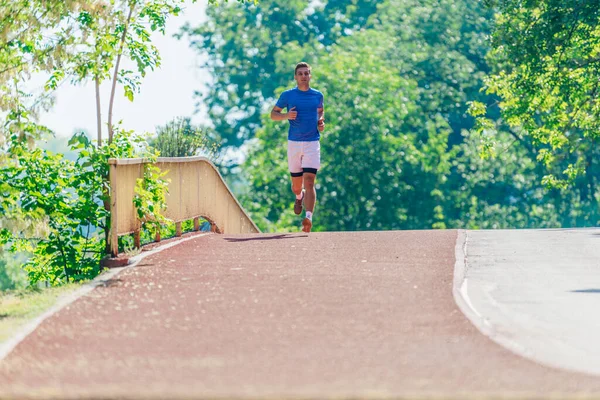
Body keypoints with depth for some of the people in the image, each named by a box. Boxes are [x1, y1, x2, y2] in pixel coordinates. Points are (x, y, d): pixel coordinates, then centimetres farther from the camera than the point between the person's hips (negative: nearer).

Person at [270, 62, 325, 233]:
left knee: (309, 182, -16)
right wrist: (286, 115, -13)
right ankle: (299, 196, 46)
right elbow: (273, 114, 8)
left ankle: (308, 218, -25)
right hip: (294, 143, 0)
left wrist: (321, 122, 6)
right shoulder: (287, 95, 2)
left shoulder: (317, 95, 7)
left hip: (312, 143, 0)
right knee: (297, 185, 9)